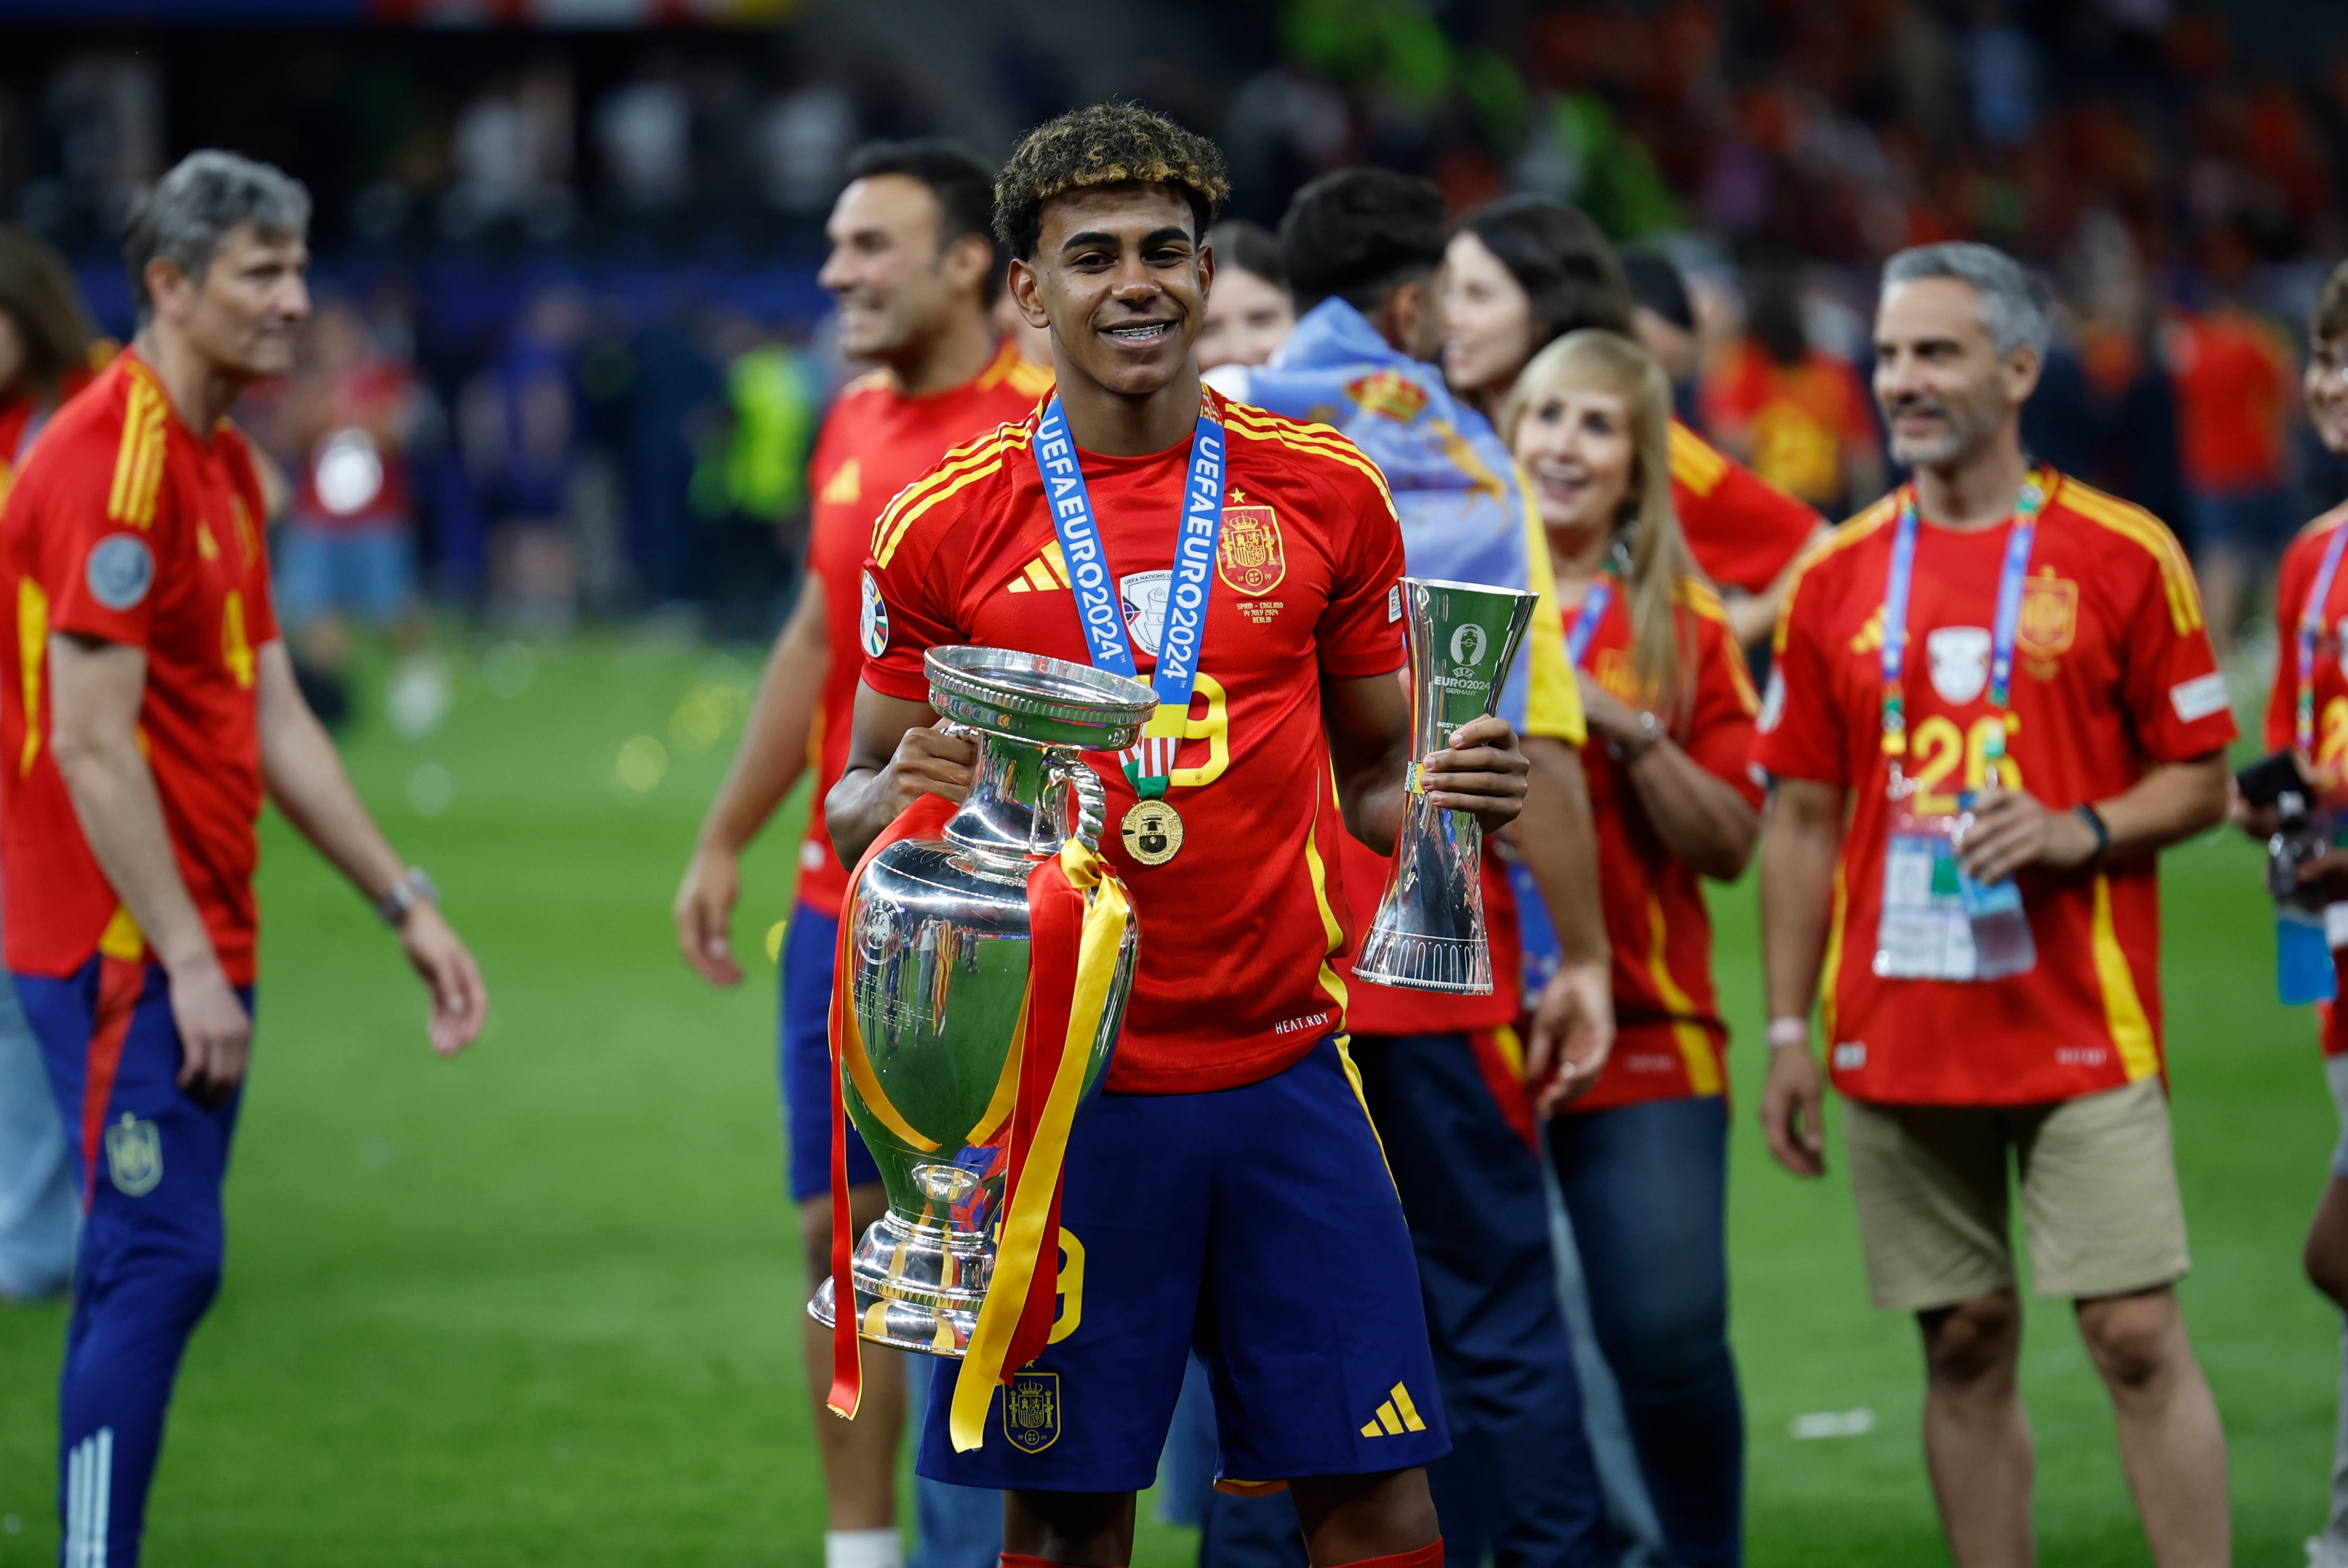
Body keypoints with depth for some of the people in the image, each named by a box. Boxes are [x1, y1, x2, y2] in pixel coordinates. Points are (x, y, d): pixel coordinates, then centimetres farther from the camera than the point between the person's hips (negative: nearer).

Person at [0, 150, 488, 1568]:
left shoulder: (225, 467, 16)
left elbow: (273, 721, 18)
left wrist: (407, 905, 15)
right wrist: (187, 960, -20)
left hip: (195, 947, 10)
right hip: (129, 950, -10)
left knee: (147, 1273, 10)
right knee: (161, 1266, -12)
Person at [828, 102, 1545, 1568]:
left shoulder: (1328, 494, 6)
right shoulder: (945, 526, 1)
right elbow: (856, 802, 10)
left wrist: (1444, 793, -8)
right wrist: (898, 797, -13)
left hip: (1286, 1065, 1)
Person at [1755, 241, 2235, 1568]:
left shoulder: (2125, 555, 0)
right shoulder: (1838, 576, 8)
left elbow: (2201, 779, 3)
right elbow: (1803, 818, 11)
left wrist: (2081, 831, -16)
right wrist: (1790, 1031, 6)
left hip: (2082, 1030, -3)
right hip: (1901, 1041, 3)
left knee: (2139, 1337, -8)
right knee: (1966, 1350, 6)